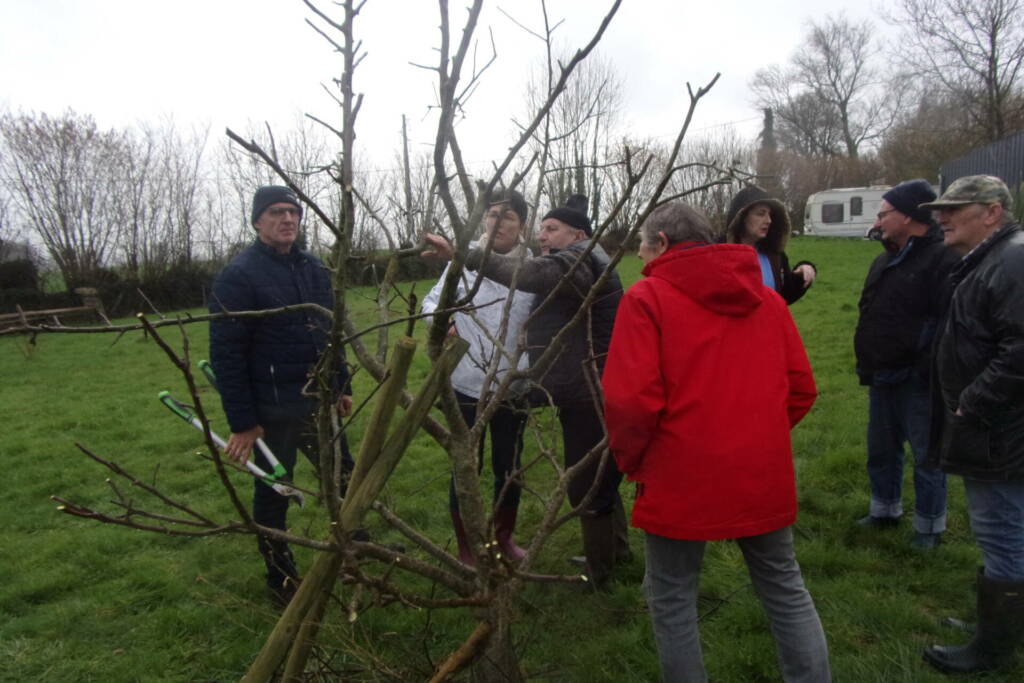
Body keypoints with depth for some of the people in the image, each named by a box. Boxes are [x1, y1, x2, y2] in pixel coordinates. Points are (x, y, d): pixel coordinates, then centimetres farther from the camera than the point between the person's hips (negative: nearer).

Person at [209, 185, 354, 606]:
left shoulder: (313, 268, 8)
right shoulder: (239, 275, -13)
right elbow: (225, 353, -15)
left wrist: (342, 386, 15)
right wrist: (241, 421, -16)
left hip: (319, 400, 7)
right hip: (272, 409, -6)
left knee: (344, 476, 19)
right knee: (273, 493, 10)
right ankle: (280, 578, 28)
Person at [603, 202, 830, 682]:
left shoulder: (647, 298, -8)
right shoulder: (767, 298, 9)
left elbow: (632, 399, -17)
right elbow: (801, 388, 9)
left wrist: (630, 460, -1)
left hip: (681, 479, -5)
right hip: (764, 476, 6)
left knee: (671, 598, 12)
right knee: (785, 589, 20)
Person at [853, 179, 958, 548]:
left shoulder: (942, 259, -16)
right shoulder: (885, 261, 12)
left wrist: (931, 370, -24)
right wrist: (867, 365, 15)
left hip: (917, 380, -9)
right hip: (882, 378, 9)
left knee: (926, 455, 6)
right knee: (881, 449, 19)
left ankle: (929, 527, 21)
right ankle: (884, 511, 36)